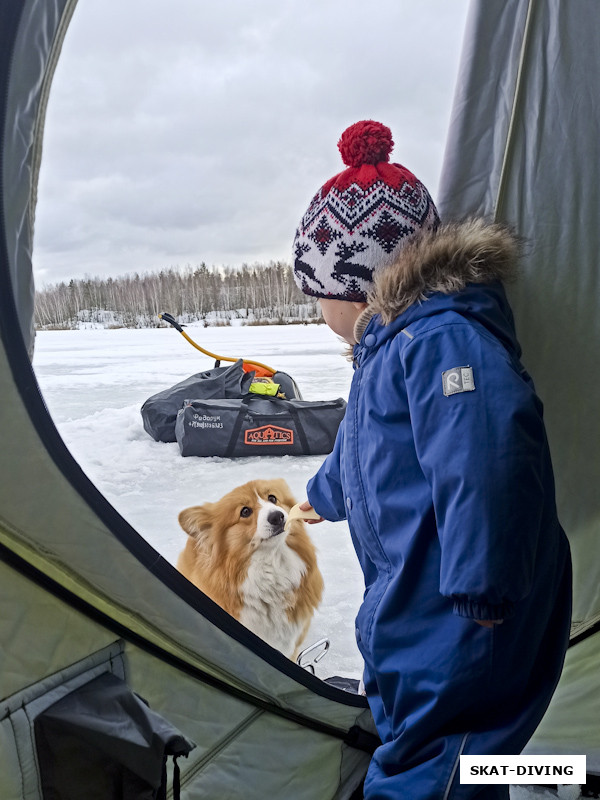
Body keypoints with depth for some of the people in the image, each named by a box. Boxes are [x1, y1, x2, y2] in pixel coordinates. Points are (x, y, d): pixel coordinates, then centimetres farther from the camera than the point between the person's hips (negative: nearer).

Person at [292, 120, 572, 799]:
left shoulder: (442, 340, -21)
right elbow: (364, 448, 31)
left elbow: (487, 463, -34)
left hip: (462, 639, -10)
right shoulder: (392, 344, 14)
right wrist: (323, 494, 47)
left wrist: (479, 595, -27)